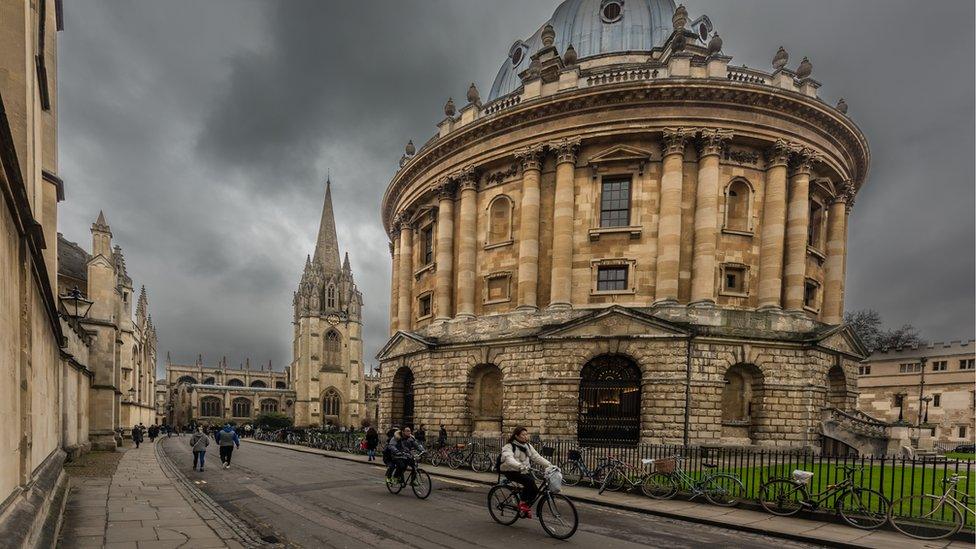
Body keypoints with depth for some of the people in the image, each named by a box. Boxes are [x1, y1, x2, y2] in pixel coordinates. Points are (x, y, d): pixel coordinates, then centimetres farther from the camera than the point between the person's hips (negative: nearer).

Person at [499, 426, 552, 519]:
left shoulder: (528, 446, 10)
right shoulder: (509, 446, -11)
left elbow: (537, 457, 4)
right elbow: (509, 459, -30)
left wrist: (549, 465, -10)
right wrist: (520, 466, -49)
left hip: (523, 471, 7)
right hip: (511, 471, -7)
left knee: (535, 490, -12)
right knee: (529, 481, -29)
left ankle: (527, 507, 13)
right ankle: (522, 503, -14)